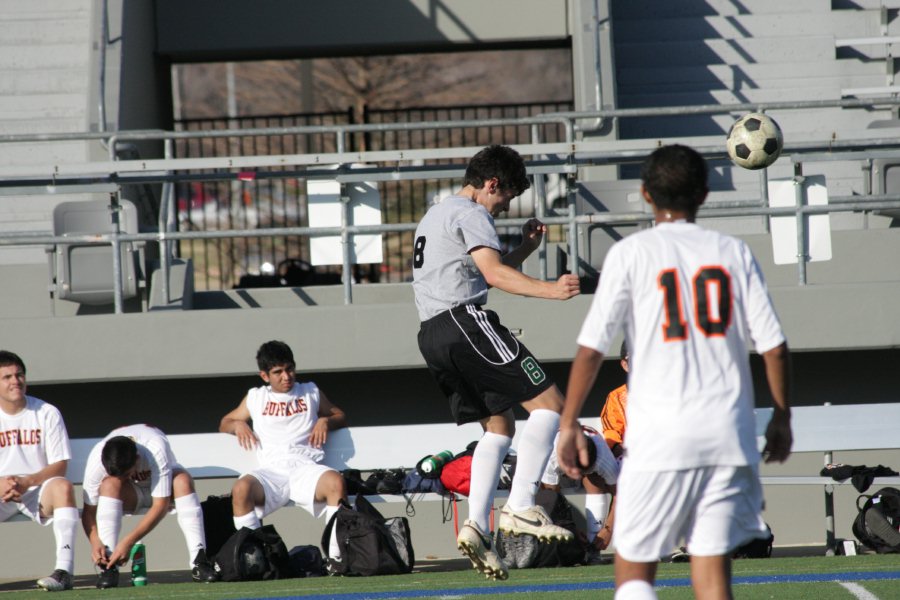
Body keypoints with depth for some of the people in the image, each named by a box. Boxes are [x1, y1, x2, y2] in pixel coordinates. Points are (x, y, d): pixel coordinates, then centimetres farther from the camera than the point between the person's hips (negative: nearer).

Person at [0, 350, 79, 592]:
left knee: (63, 487, -35)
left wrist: (27, 482, -24)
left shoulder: (47, 413, -3)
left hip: (38, 489, -1)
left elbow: (60, 465, -6)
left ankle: (64, 570, -41)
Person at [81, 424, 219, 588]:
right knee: (110, 485, -34)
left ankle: (198, 561, -36)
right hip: (129, 496, 1)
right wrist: (95, 542, -44)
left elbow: (160, 505, -37)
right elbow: (88, 510, -25)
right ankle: (108, 566, -35)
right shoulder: (96, 459, -32)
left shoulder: (156, 451, -38)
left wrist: (128, 542, -43)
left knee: (183, 480, -35)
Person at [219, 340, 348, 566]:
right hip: (272, 470, 0)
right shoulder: (255, 398, 25)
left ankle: (335, 556, -31)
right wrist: (237, 425, 8)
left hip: (306, 467, 0)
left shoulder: (311, 393, 25)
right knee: (241, 488, -35)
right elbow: (225, 424, 32)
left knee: (335, 482, -35)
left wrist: (325, 421, 7)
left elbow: (341, 417, 30)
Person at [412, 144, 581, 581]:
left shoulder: (434, 216, 29)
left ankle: (476, 526, 2)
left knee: (499, 425, 15)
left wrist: (525, 248, 26)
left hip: (432, 333, 10)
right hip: (465, 320, -10)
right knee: (548, 402, -9)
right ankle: (520, 508, -18)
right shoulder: (470, 214, -3)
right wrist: (549, 290, -28)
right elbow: (494, 273, -17)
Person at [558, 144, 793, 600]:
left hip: (659, 438, -3)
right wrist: (781, 417, 17)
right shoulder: (733, 253, 7)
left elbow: (591, 347, -6)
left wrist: (568, 424, 1)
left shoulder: (631, 254, -1)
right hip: (728, 435, 3)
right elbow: (774, 346, 4)